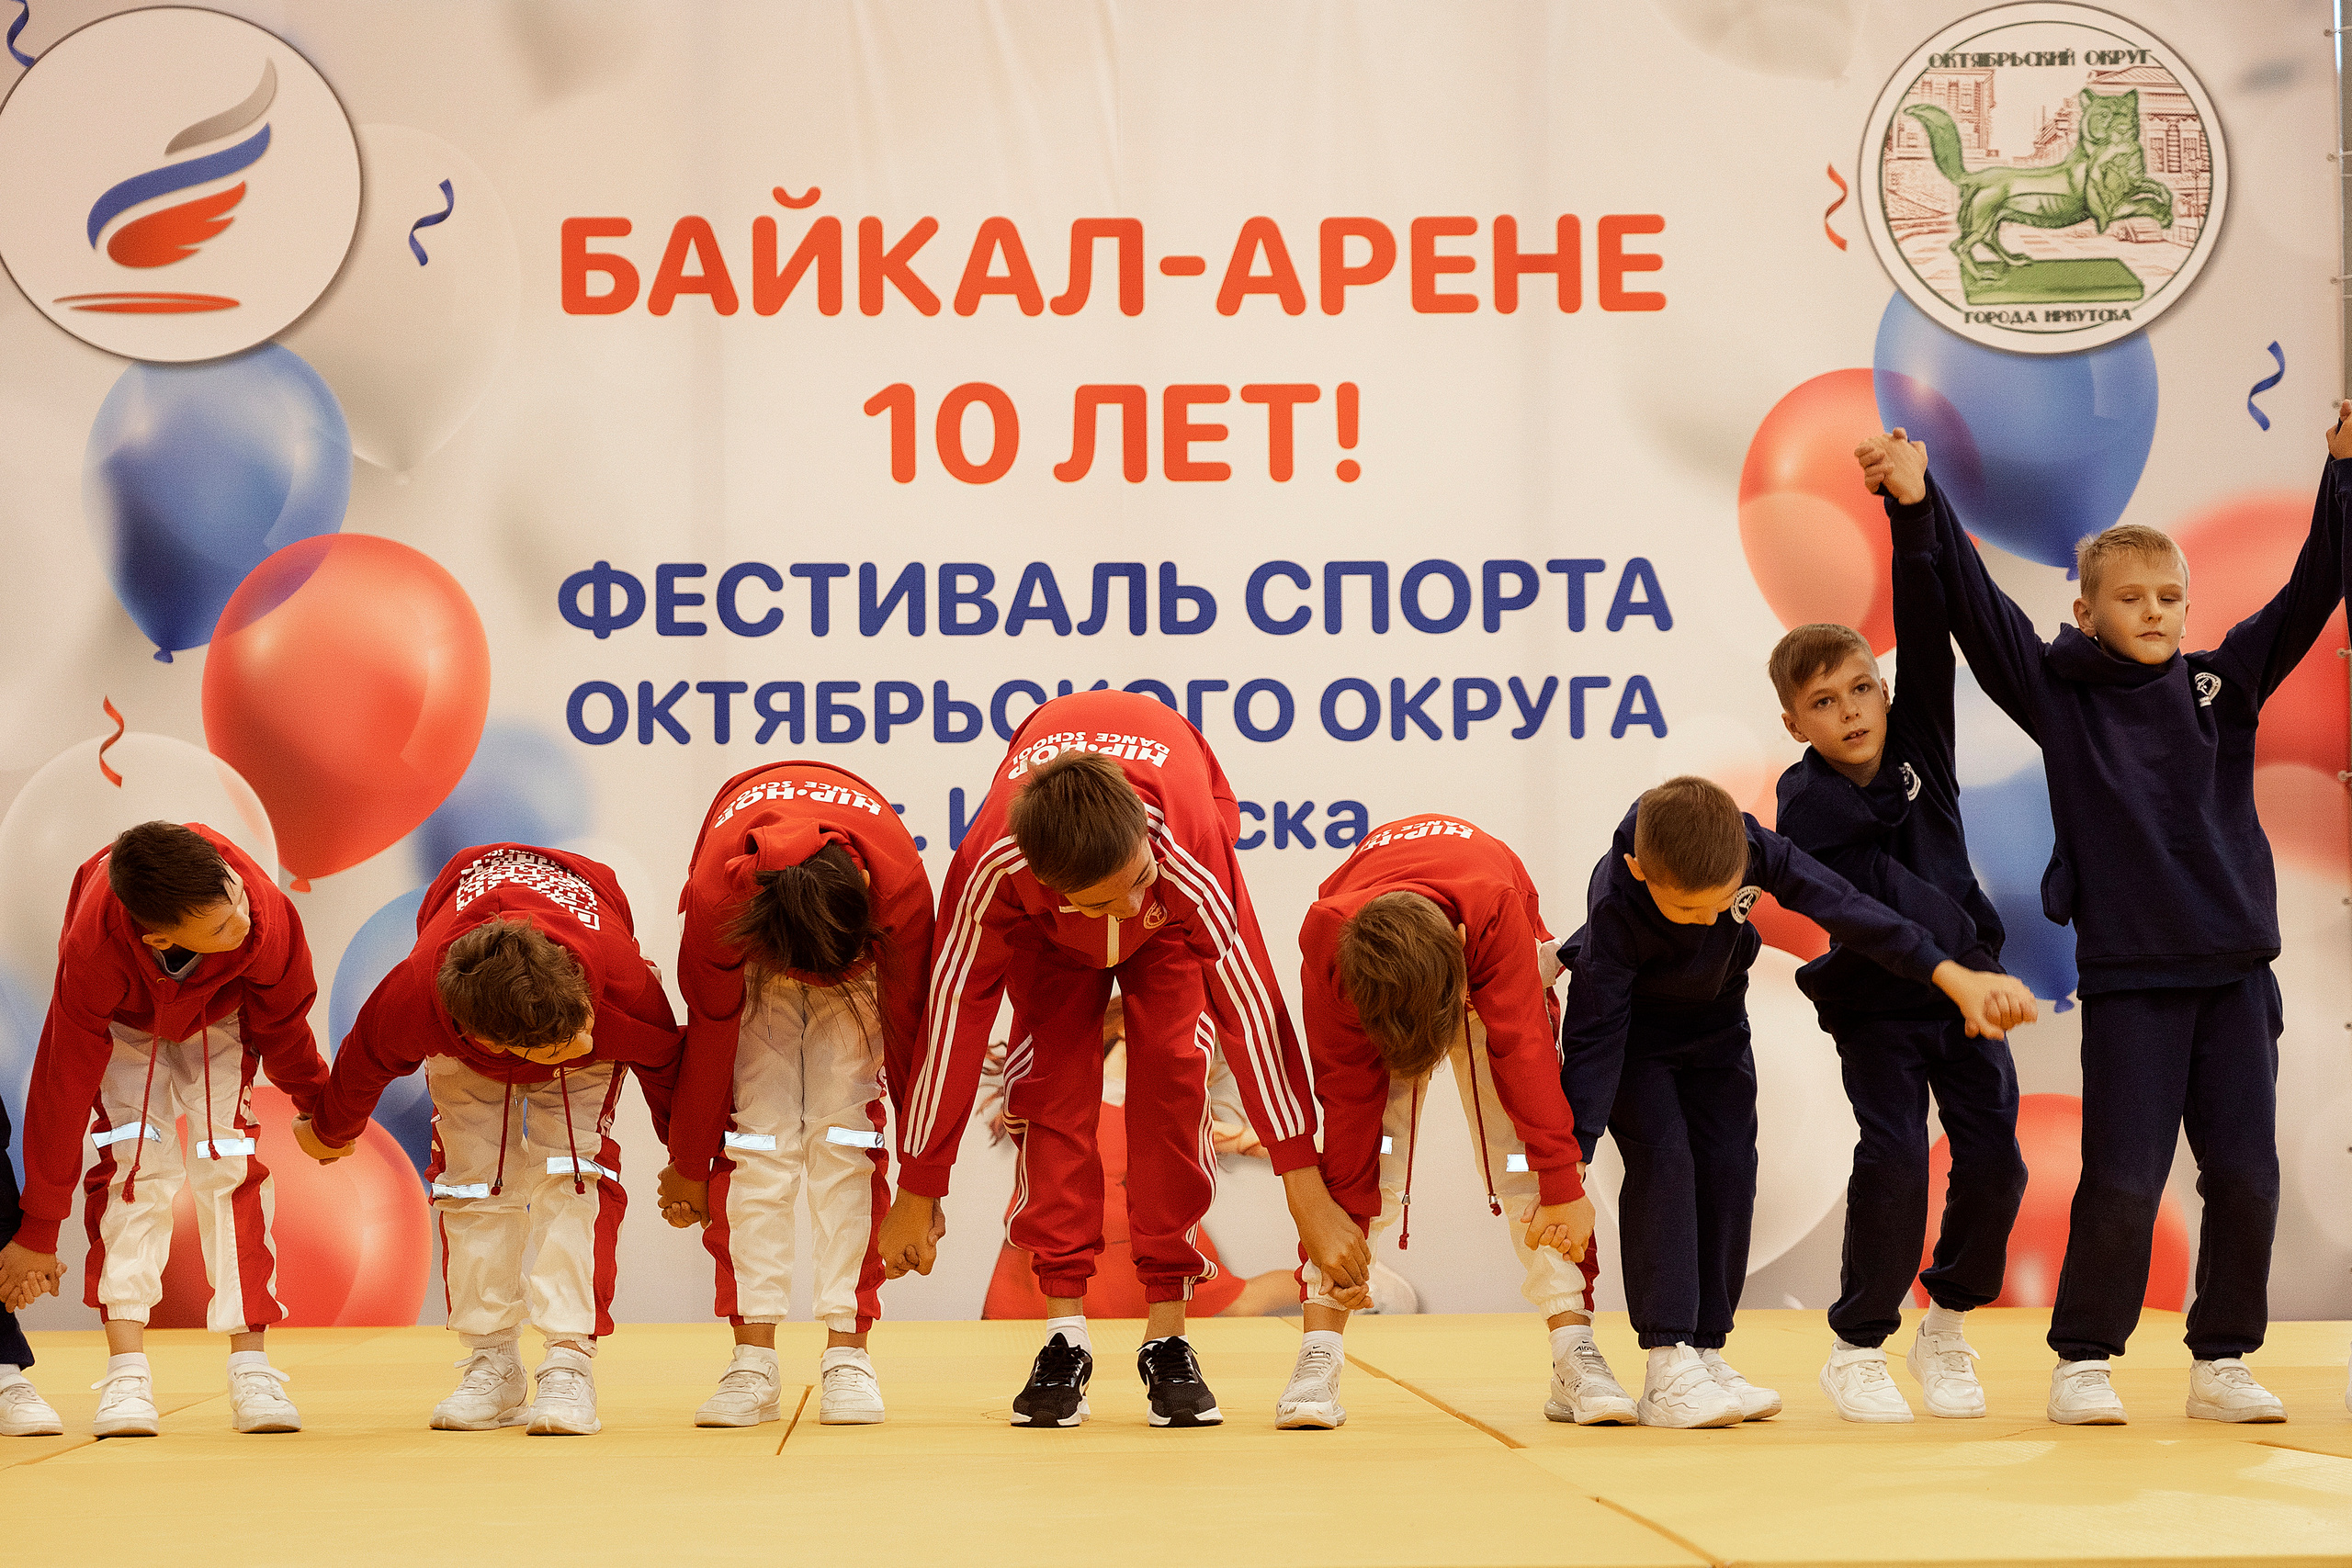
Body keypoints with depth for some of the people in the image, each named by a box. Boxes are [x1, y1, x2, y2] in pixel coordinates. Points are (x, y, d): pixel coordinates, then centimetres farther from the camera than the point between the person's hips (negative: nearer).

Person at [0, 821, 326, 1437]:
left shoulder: (267, 913, -41)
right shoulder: (92, 950, -43)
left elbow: (284, 1023, -17)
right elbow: (62, 1086, -34)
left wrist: (317, 1102, 1)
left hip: (219, 1021, 1)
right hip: (125, 1025, -1)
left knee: (231, 1167, -12)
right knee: (132, 1169, -17)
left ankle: (252, 1369, -9)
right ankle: (126, 1376, -16)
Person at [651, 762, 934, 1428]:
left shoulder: (902, 887, -37)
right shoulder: (715, 897, -38)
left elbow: (911, 1030, -23)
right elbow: (709, 1034, -22)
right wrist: (686, 1166, -9)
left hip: (859, 926, 0)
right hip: (753, 940, 0)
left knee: (844, 1129, -15)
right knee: (758, 1134, -15)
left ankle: (847, 1350, -12)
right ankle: (754, 1361, -12)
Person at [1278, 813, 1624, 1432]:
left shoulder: (1498, 905, -43)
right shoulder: (1325, 939, -37)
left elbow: (1525, 1050, -37)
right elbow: (1344, 1090, -29)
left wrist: (1563, 1186, -34)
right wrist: (1342, 1217, -25)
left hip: (1487, 955, 0)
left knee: (1525, 1153, -14)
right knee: (1362, 1153, -16)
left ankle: (1575, 1355, -13)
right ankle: (1317, 1360, -16)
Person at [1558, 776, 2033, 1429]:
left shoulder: (1750, 847, -30)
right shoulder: (1614, 909, -37)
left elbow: (1846, 908, -26)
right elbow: (1594, 1038, -34)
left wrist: (1957, 980, -28)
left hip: (1715, 1028, 5)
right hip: (1630, 1032, -4)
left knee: (1728, 1170, -5)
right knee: (1663, 1160, -21)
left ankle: (1707, 1353, 6)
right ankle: (1668, 1371, -22)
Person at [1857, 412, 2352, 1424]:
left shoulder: (2225, 684, 7)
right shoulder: (2058, 692, 0)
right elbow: (1976, 608, -10)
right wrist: (1919, 507, -23)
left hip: (2235, 971, 3)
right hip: (2127, 978, -3)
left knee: (2245, 1177, 3)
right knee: (2121, 1183, -4)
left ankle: (2222, 1362, 17)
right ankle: (2084, 1361, 11)